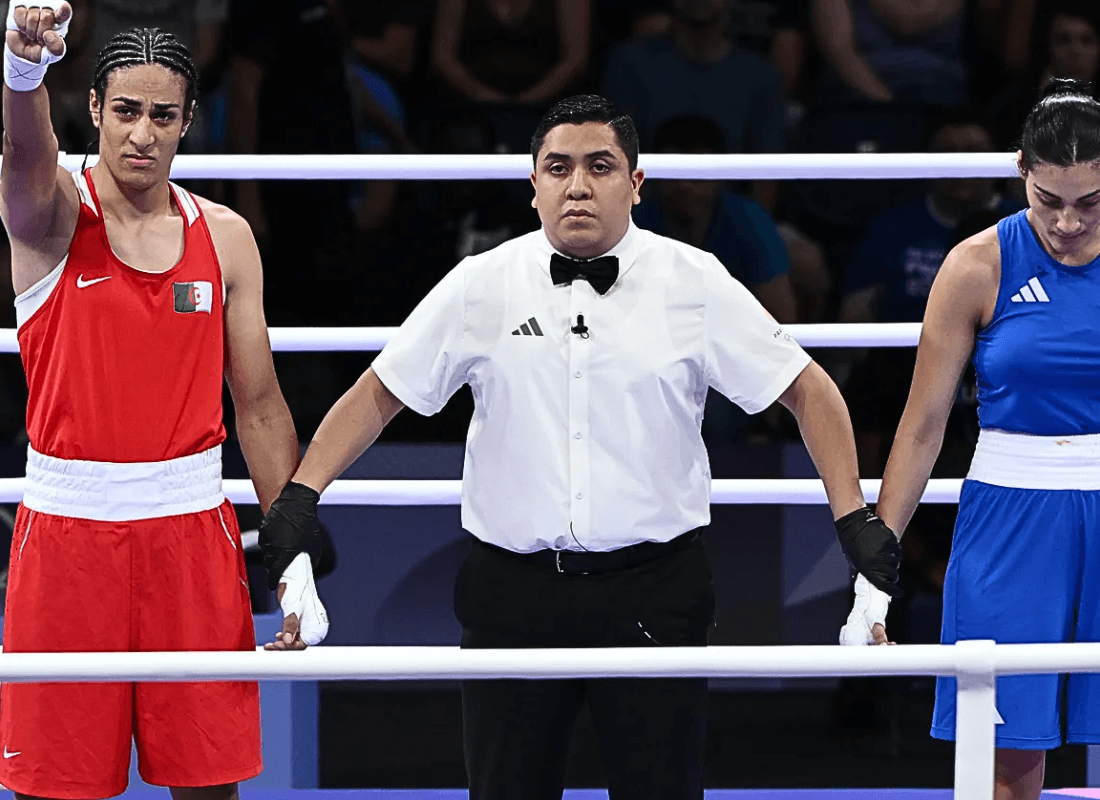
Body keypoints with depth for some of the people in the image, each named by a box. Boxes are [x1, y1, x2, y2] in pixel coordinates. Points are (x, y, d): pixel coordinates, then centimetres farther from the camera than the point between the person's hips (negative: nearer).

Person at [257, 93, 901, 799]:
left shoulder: (695, 284, 1)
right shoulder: (479, 286, 4)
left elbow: (807, 390, 6)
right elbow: (380, 394, 11)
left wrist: (854, 517, -2)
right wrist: (301, 495, 1)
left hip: (654, 597, -1)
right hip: (512, 594, 1)